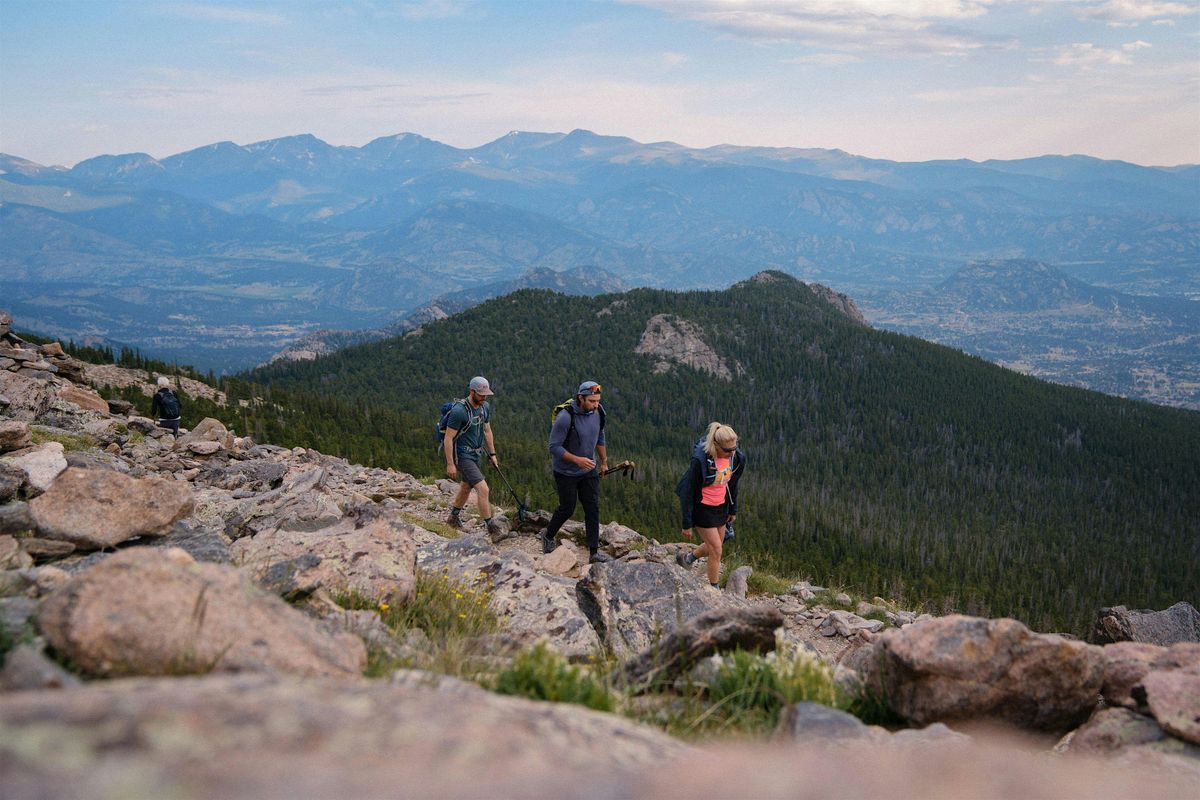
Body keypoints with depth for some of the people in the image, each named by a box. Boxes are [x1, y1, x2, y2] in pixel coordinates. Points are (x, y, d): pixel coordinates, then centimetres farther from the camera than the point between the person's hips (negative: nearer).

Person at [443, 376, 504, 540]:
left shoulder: (485, 407, 0)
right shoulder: (459, 411, -24)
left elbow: (487, 431, 14)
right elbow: (448, 438, -20)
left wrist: (492, 454, 14)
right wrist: (450, 464, -19)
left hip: (476, 454, 8)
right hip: (463, 456, -8)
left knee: (466, 487, 22)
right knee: (483, 489, -15)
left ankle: (454, 518, 42)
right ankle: (492, 528, -9)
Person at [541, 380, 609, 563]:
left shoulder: (598, 413, -7)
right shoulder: (565, 417, -27)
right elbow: (554, 447, -23)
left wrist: (604, 461, 18)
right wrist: (577, 460, -32)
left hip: (589, 472, 5)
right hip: (566, 472, -5)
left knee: (593, 509, 1)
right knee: (567, 509, 7)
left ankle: (594, 552, 6)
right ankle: (549, 535, 36)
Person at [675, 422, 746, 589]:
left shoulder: (737, 458, -12)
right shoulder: (700, 459, -29)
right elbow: (688, 492, -20)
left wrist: (733, 510, 16)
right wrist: (687, 524, -17)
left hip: (721, 506, 6)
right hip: (702, 508, -6)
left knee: (715, 546, 18)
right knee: (716, 549, -3)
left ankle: (687, 557, 47)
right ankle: (714, 589, 15)